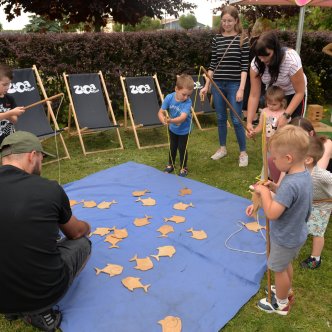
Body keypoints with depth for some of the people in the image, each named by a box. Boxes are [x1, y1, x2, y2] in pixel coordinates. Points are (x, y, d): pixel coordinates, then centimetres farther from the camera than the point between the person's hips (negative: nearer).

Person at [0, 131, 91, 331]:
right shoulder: (49, 188, -14)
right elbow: (76, 233, 5)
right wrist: (86, 227, 30)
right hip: (45, 292, -4)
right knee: (82, 243, 20)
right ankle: (39, 311, 7)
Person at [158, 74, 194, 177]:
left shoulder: (188, 102, -33)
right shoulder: (169, 98, -25)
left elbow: (182, 117, -45)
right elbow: (161, 112, -22)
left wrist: (171, 120, -63)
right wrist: (164, 120, -45)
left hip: (184, 129, -3)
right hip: (172, 128, 3)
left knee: (182, 148, 6)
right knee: (172, 147, 19)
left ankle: (183, 168, 28)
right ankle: (170, 165, 41)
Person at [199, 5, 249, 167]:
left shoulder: (242, 40, -3)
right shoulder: (217, 39, 6)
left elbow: (244, 66, -5)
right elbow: (213, 64, 8)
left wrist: (241, 88, -13)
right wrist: (206, 85, 5)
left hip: (234, 85, -3)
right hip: (218, 84, 3)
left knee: (236, 120, -2)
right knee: (221, 118, 12)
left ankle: (243, 152, 13)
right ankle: (222, 148, 28)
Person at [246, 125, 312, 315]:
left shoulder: (291, 184, -38)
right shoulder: (304, 174, -9)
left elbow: (272, 213, -36)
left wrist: (264, 191, -24)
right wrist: (274, 188, -9)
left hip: (286, 239, -8)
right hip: (297, 234, 8)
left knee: (279, 269, 17)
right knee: (286, 264, 31)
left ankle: (281, 304, 41)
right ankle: (287, 291, 55)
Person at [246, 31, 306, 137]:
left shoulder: (292, 60, -35)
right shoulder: (256, 63, -26)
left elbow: (299, 92, -24)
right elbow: (254, 95, -23)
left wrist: (286, 116, -33)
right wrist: (249, 122, -30)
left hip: (293, 93, -3)